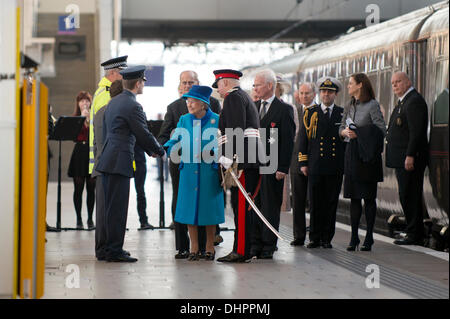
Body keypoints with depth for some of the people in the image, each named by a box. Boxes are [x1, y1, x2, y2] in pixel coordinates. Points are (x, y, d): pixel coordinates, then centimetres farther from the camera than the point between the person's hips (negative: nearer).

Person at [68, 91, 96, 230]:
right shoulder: (74, 118, 6)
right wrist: (82, 117, -16)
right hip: (79, 152, 0)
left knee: (91, 187, 2)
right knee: (78, 188, 1)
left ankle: (90, 219, 11)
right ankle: (79, 219, 7)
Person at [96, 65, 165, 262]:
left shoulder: (114, 101, 15)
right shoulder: (132, 106, -14)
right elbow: (144, 133, -9)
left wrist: (150, 150, 25)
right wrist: (159, 150, 9)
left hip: (107, 160, 9)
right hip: (119, 162, -9)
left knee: (112, 207, 14)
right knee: (118, 208, -6)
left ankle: (111, 248, 20)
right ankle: (115, 251, -4)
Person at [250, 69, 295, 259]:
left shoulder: (284, 110, -4)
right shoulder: (253, 107, 13)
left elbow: (288, 141, -7)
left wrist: (282, 168, -12)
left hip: (272, 167, -5)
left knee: (270, 208, 1)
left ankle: (268, 247, 6)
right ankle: (255, 245, 12)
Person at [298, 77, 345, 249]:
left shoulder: (343, 114, 8)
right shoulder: (310, 114, 8)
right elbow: (303, 139, 8)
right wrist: (303, 163, 2)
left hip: (335, 168, 0)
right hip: (315, 167, 0)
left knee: (331, 203, 2)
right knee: (315, 203, 1)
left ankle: (327, 238, 9)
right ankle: (315, 238, 9)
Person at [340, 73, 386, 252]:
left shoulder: (372, 105, -6)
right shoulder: (349, 107, 13)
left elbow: (381, 130, -11)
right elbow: (341, 128, 17)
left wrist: (359, 133, -15)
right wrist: (345, 132, -5)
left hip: (367, 156, -6)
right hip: (352, 154, 6)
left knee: (369, 197, -1)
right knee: (354, 197, 6)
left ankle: (368, 238, 4)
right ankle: (354, 238, 9)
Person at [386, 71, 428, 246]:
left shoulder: (414, 101, -12)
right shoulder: (403, 102, 21)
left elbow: (416, 131, -20)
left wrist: (410, 156, -24)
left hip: (410, 159, -11)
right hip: (402, 159, 11)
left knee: (409, 196, -9)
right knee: (407, 196, 11)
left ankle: (414, 235, -6)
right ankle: (415, 234, 14)